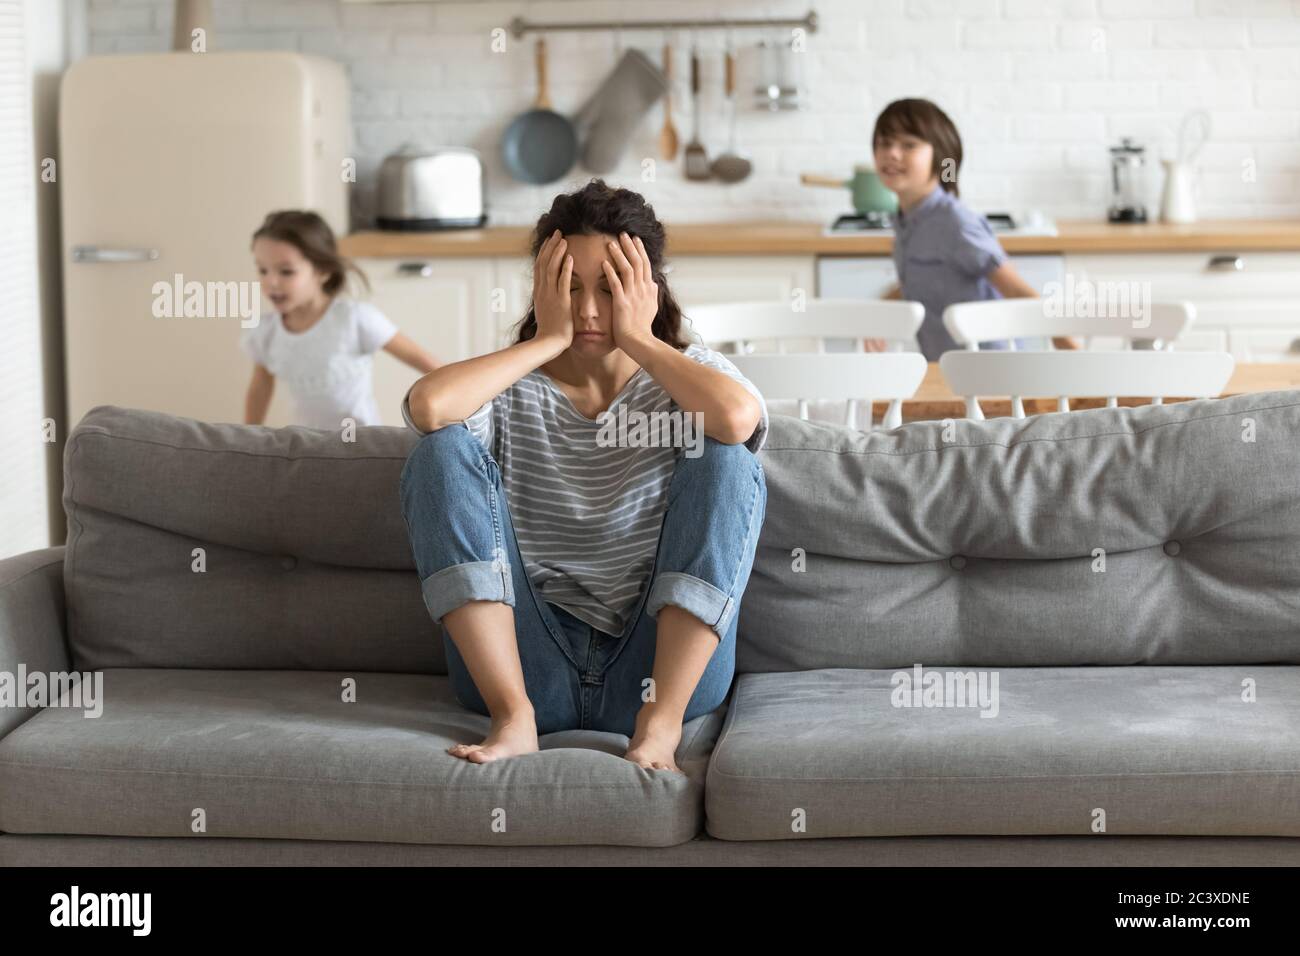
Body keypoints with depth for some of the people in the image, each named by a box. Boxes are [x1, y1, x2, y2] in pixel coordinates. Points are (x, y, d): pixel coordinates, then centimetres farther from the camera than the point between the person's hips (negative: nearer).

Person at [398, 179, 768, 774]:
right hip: (531, 671, 1)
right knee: (442, 452, -14)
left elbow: (738, 417, -21)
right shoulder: (509, 389, 6)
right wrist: (547, 341, -10)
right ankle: (513, 716, -22)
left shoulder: (685, 376, 7)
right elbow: (429, 406, -20)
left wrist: (640, 340, -10)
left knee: (726, 461, -18)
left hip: (663, 667, 0)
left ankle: (660, 722, -22)